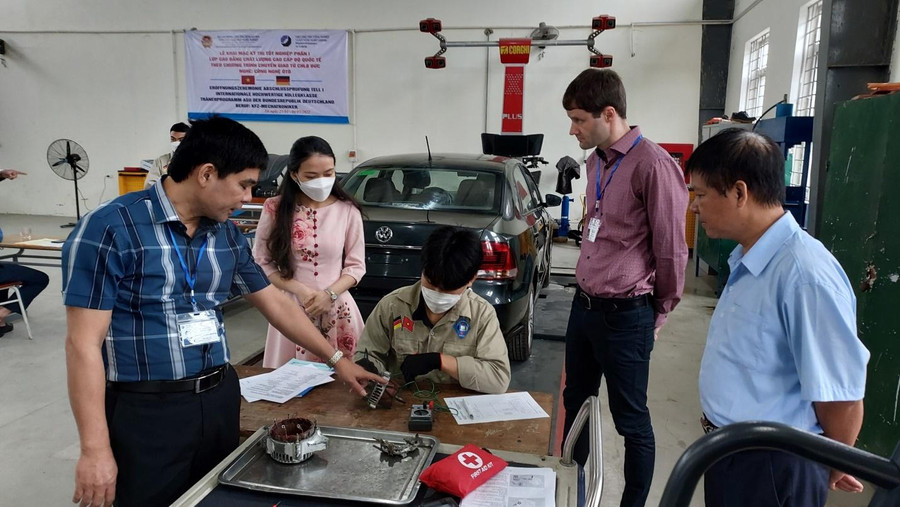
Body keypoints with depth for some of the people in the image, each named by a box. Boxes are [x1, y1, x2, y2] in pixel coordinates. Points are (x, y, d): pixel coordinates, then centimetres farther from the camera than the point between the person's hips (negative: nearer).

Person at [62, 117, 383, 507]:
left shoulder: (228, 236, 5)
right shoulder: (110, 229, -14)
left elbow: (276, 304, 14)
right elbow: (84, 344, -14)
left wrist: (336, 360, 15)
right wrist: (95, 449, -16)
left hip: (219, 399, 6)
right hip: (147, 411, -6)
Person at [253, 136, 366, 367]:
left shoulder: (347, 210, -3)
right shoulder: (276, 209, -3)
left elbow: (356, 266, 2)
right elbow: (262, 262, 0)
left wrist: (329, 294, -13)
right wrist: (300, 290, -12)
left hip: (337, 310, 0)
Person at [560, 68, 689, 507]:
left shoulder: (653, 165, -18)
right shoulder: (596, 161, 9)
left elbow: (671, 249, -14)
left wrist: (658, 313, -2)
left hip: (625, 317, -8)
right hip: (583, 305, 8)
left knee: (630, 420, 7)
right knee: (575, 402, 20)